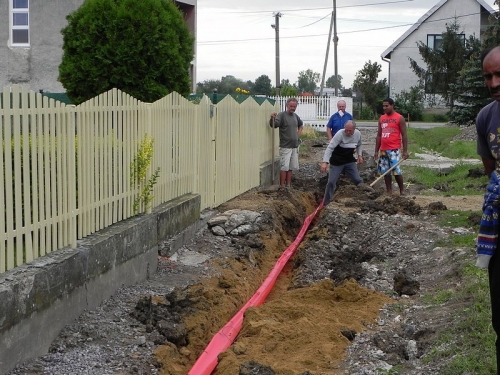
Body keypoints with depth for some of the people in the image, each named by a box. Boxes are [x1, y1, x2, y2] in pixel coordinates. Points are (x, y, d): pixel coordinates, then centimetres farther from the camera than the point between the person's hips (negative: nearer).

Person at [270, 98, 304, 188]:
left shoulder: (295, 116, 10)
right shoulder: (282, 115, -11)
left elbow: (300, 125, 30)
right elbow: (273, 125, -25)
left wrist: (299, 133, 15)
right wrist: (272, 119, -45)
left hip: (295, 146, 7)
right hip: (285, 146, -7)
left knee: (291, 167, 11)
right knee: (284, 167, -7)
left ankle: (288, 185, 19)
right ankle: (282, 186, -1)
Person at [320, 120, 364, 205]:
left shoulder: (358, 134, -6)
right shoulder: (340, 134, -24)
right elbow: (330, 148, -31)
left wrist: (360, 155, 2)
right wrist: (325, 162, -41)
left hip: (350, 161, 4)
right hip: (336, 162, -4)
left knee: (358, 180, 1)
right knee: (331, 182, -4)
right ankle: (326, 203, 10)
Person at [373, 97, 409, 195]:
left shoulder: (399, 118, -2)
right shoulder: (381, 118, 13)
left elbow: (404, 135, -4)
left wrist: (405, 151, -10)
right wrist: (376, 151, 13)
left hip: (394, 150, -6)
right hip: (383, 150, 6)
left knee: (396, 171, -10)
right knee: (385, 172, 6)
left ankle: (402, 190, 8)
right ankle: (389, 192, 13)